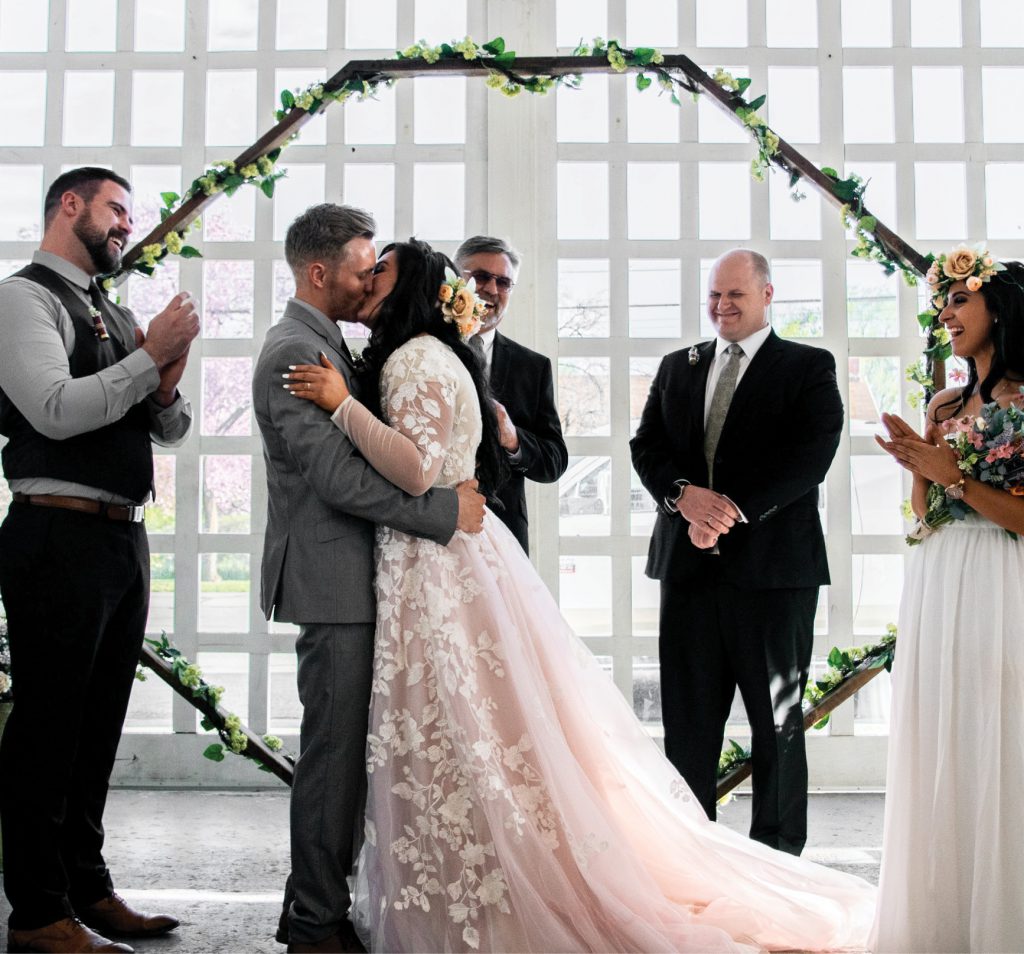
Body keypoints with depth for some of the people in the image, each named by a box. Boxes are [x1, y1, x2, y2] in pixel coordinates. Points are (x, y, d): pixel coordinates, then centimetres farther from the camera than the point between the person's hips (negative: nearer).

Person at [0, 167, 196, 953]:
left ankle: (87, 888, 27)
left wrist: (167, 386, -5)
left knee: (98, 726, 15)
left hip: (124, 538, 8)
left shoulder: (116, 315, 18)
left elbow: (172, 429, 16)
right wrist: (152, 355, -17)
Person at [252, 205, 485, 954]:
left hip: (350, 577, 10)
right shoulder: (293, 353, -15)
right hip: (334, 580, -10)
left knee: (345, 750, 15)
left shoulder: (325, 345, 18)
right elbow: (340, 478, -22)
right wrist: (447, 512, -16)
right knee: (336, 751, -2)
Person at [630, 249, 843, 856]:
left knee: (777, 720, 6)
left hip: (773, 565, -3)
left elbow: (812, 454, -10)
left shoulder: (809, 367, 3)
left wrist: (733, 512, -18)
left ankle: (779, 854, 18)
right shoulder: (677, 367, 16)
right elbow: (647, 446, 8)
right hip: (688, 564, 4)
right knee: (687, 717, 8)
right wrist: (683, 494, -12)